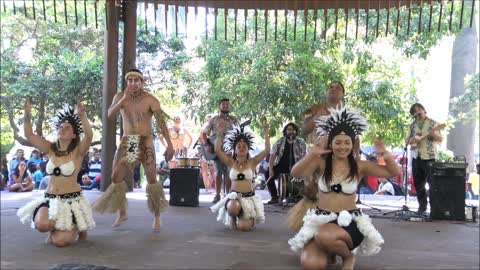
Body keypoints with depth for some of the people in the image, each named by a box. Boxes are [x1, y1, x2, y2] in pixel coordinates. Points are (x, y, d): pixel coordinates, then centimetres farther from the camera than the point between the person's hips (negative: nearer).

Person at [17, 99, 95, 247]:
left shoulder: (78, 151, -8)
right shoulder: (50, 149, 4)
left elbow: (89, 136, -28)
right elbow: (29, 135, -3)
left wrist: (82, 117, -43)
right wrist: (27, 115, -19)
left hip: (71, 200, -3)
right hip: (50, 198, 3)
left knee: (60, 241, -12)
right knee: (42, 225, -28)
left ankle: (77, 227, 23)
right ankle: (54, 228, 12)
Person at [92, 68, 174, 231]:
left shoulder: (150, 100, -8)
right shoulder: (120, 96, 5)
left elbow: (161, 122, -14)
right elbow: (110, 114, -10)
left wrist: (169, 145, -23)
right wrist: (124, 99, -21)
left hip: (145, 142, -4)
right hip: (126, 142, 4)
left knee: (152, 179, -9)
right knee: (116, 177, 3)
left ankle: (156, 217, 4)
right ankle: (122, 214, 19)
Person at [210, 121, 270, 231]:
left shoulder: (252, 162, 1)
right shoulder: (231, 162, 3)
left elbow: (267, 150, -9)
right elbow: (217, 150, -9)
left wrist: (266, 133, -14)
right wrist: (220, 133, -14)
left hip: (249, 197, 0)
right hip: (234, 196, 0)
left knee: (243, 227, -16)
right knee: (233, 208, -38)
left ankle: (251, 219, 23)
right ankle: (232, 218, 2)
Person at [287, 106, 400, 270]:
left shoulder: (359, 166, 1)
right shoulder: (320, 163, -1)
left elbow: (394, 173, 3)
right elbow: (296, 173, -18)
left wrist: (385, 155, -17)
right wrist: (312, 154, -33)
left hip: (349, 222, -1)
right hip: (320, 220, 1)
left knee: (326, 236, -37)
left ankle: (348, 254, -1)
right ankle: (329, 251, 16)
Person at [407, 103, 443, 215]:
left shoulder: (433, 123, 0)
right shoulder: (413, 125, 13)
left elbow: (440, 139, -3)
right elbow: (408, 139, 18)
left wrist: (434, 135, -24)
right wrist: (411, 140, -4)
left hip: (429, 157, -5)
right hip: (416, 157, 5)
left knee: (432, 182, -6)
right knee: (418, 184, 7)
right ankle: (422, 206, 17)